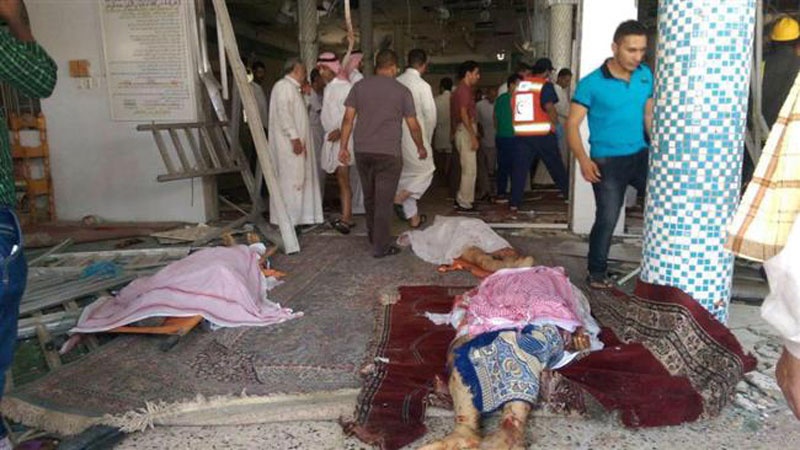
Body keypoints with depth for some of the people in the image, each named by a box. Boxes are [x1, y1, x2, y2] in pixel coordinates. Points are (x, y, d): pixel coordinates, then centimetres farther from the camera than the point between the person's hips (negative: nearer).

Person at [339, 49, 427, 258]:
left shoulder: (359, 86, 5)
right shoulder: (402, 91, -1)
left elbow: (348, 118, 1)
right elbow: (413, 126, 0)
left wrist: (343, 146, 7)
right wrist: (421, 148, 15)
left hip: (362, 150, 4)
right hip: (388, 153, -4)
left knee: (369, 196, 18)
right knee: (384, 200, 1)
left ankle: (373, 237, 34)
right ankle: (381, 246, 5)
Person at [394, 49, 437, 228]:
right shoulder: (423, 85, -11)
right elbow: (430, 115, -11)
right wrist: (427, 138, 5)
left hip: (397, 136, 6)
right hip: (416, 136, -6)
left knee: (405, 175, 14)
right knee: (426, 171, 12)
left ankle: (413, 217, 21)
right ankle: (398, 199, -5)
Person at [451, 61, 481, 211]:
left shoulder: (464, 89, 19)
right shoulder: (464, 90, -11)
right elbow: (463, 114, -20)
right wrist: (473, 136, -23)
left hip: (464, 131, 10)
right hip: (465, 131, -10)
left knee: (467, 169, 13)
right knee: (470, 169, -8)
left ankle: (461, 199, 18)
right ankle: (464, 203, -4)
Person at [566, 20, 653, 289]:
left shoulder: (646, 75, 5)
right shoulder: (592, 83, -10)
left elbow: (649, 115, 16)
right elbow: (572, 124, -11)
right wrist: (583, 160, -23)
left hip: (641, 155, 5)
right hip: (607, 162, -5)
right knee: (607, 219, 0)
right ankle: (596, 273, 18)